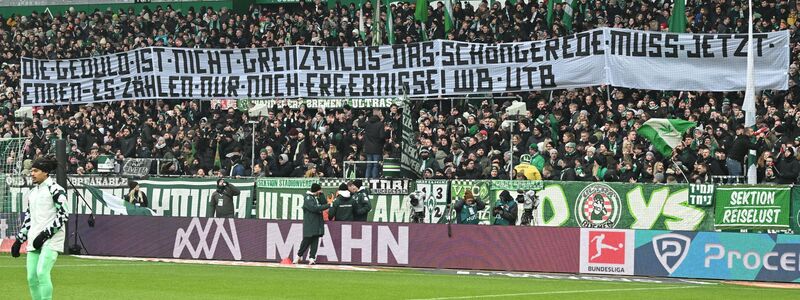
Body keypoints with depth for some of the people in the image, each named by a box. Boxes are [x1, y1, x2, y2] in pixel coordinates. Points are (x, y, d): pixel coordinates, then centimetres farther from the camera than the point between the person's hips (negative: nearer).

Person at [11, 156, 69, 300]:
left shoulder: (55, 189, -7)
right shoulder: (32, 192, 17)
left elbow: (64, 215, -12)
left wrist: (46, 234, -17)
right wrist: (19, 240, 19)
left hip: (51, 240, -8)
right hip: (34, 241, 8)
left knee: (42, 272, -21)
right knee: (31, 278, 3)